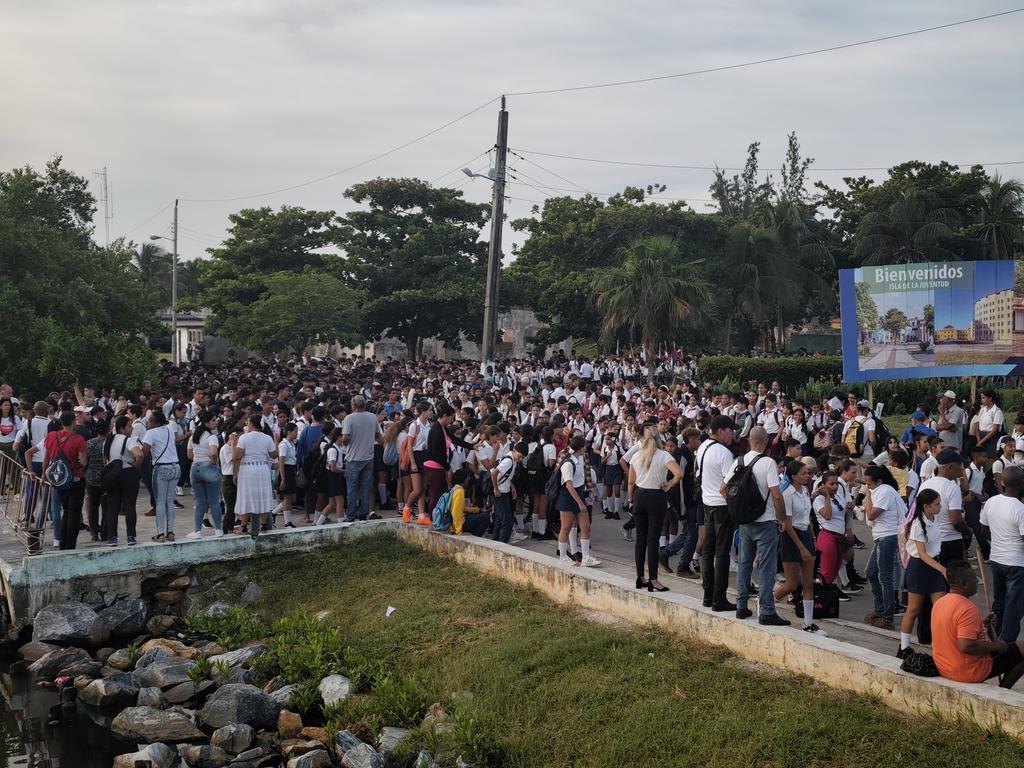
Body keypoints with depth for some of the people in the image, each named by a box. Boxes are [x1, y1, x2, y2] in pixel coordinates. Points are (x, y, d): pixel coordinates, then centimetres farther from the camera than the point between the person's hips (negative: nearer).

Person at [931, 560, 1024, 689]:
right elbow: (966, 646, -33)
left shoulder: (939, 602, 3)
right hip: (969, 672, -9)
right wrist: (995, 646, -18)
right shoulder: (967, 608, -25)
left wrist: (982, 626, 12)